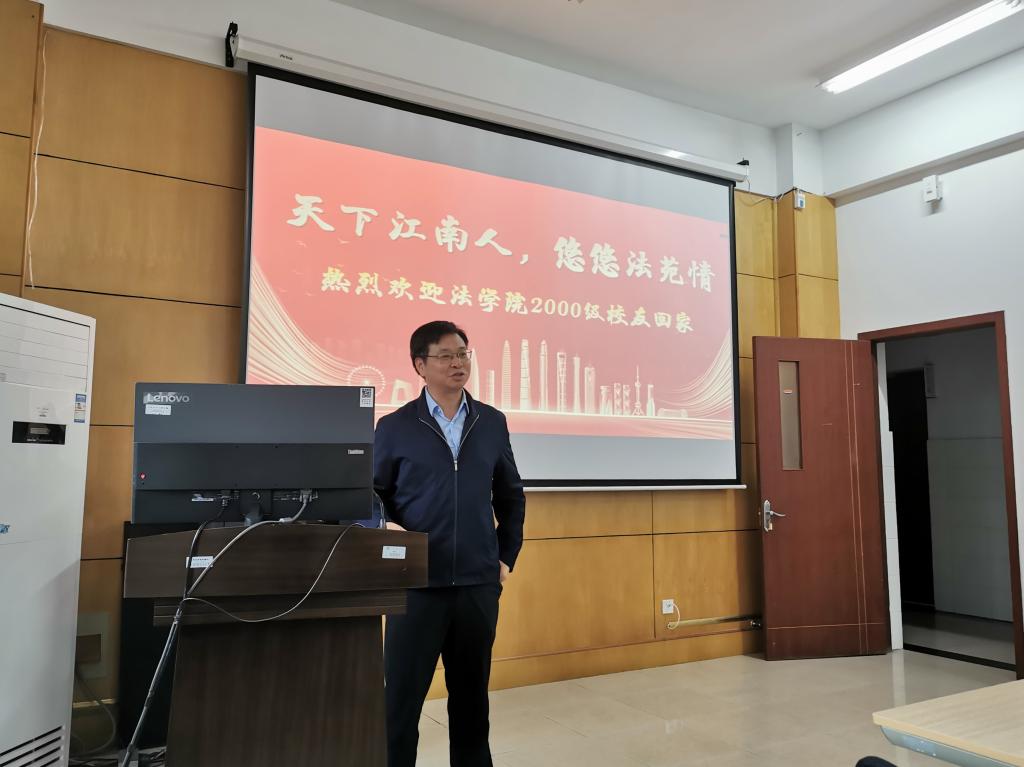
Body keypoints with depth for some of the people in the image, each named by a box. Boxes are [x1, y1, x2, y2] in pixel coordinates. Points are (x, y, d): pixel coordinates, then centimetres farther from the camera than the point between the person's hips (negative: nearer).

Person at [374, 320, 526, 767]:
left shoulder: (492, 423, 7)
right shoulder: (395, 427, -2)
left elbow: (511, 496, 15)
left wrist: (507, 556, 11)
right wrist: (388, 531, -11)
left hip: (478, 582, 3)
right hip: (417, 582, -2)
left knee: (471, 694, 15)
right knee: (402, 695, 6)